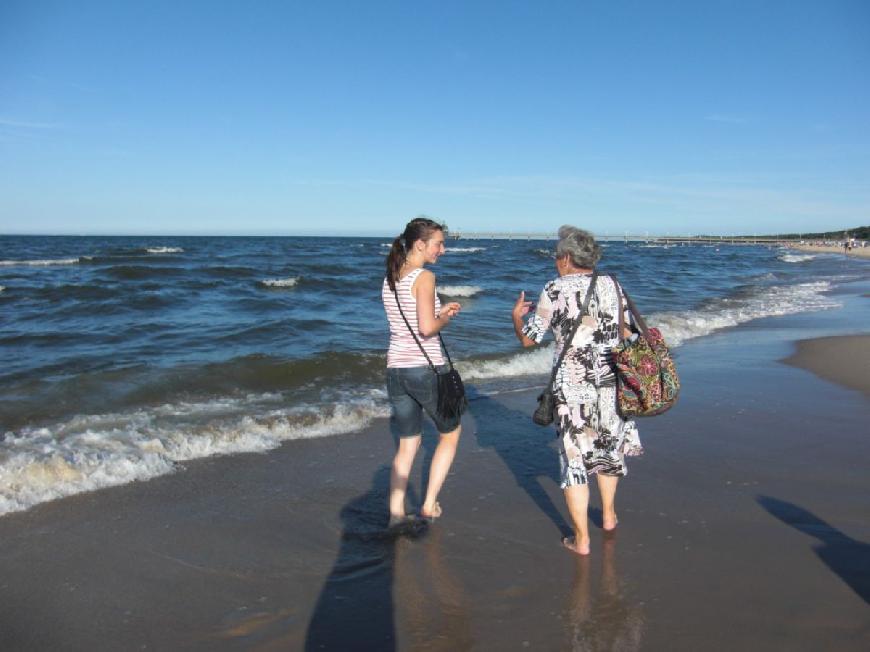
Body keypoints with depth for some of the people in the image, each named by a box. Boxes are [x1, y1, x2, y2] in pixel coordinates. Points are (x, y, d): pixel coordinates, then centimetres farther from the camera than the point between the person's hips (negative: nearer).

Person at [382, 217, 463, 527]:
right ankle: (429, 504, 18)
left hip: (396, 370, 7)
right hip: (426, 370, -7)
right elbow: (427, 328, -22)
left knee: (407, 446, 16)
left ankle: (396, 516, 15)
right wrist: (446, 318, -3)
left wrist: (439, 312, 16)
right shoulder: (424, 277, -13)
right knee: (450, 433, 17)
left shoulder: (390, 279, 11)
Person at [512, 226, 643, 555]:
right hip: (612, 383, 5)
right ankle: (608, 515, 42)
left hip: (572, 388, -5)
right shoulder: (612, 285, 3)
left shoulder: (555, 290, -9)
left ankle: (581, 539, 14)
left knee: (574, 458, 6)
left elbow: (528, 339, -4)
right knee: (608, 447, 25)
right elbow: (626, 333, 12)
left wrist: (517, 315, 15)